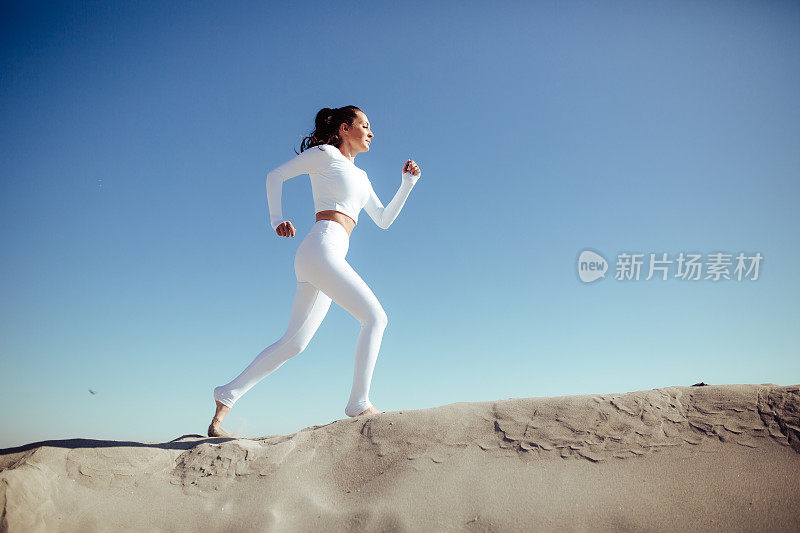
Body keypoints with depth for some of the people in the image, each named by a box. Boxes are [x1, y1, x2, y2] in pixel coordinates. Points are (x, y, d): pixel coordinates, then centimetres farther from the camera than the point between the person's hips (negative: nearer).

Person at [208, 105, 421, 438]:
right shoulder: (326, 153, 7)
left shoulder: (360, 177, 29)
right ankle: (359, 403, -8)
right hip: (322, 248, -8)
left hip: (329, 259, 8)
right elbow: (276, 175, 9)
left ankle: (228, 396, 12)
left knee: (293, 343, 6)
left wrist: (407, 183, 22)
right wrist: (277, 219, -2)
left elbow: (384, 220, 29)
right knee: (375, 317, -11)